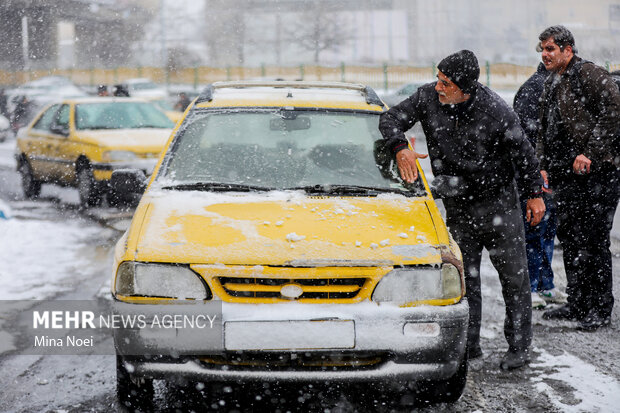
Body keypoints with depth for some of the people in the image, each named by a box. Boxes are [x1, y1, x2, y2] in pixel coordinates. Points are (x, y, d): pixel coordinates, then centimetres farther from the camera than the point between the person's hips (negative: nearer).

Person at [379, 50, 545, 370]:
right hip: (457, 207, 3)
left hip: (499, 203, -3)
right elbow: (391, 119, -3)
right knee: (464, 278, 5)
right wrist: (400, 148, -23)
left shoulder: (495, 110, -18)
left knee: (514, 277, 1)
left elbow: (522, 151, -7)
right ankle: (469, 344, 14)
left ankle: (519, 346, 10)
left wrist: (535, 193, -1)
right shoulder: (428, 98, -10)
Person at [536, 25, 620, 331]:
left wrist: (590, 154, -20)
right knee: (570, 240, 11)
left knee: (594, 242, -5)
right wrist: (543, 166, 12)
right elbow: (545, 131, 25)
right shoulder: (551, 85, 18)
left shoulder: (590, 75, -9)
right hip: (566, 176, 9)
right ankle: (577, 304, 21)